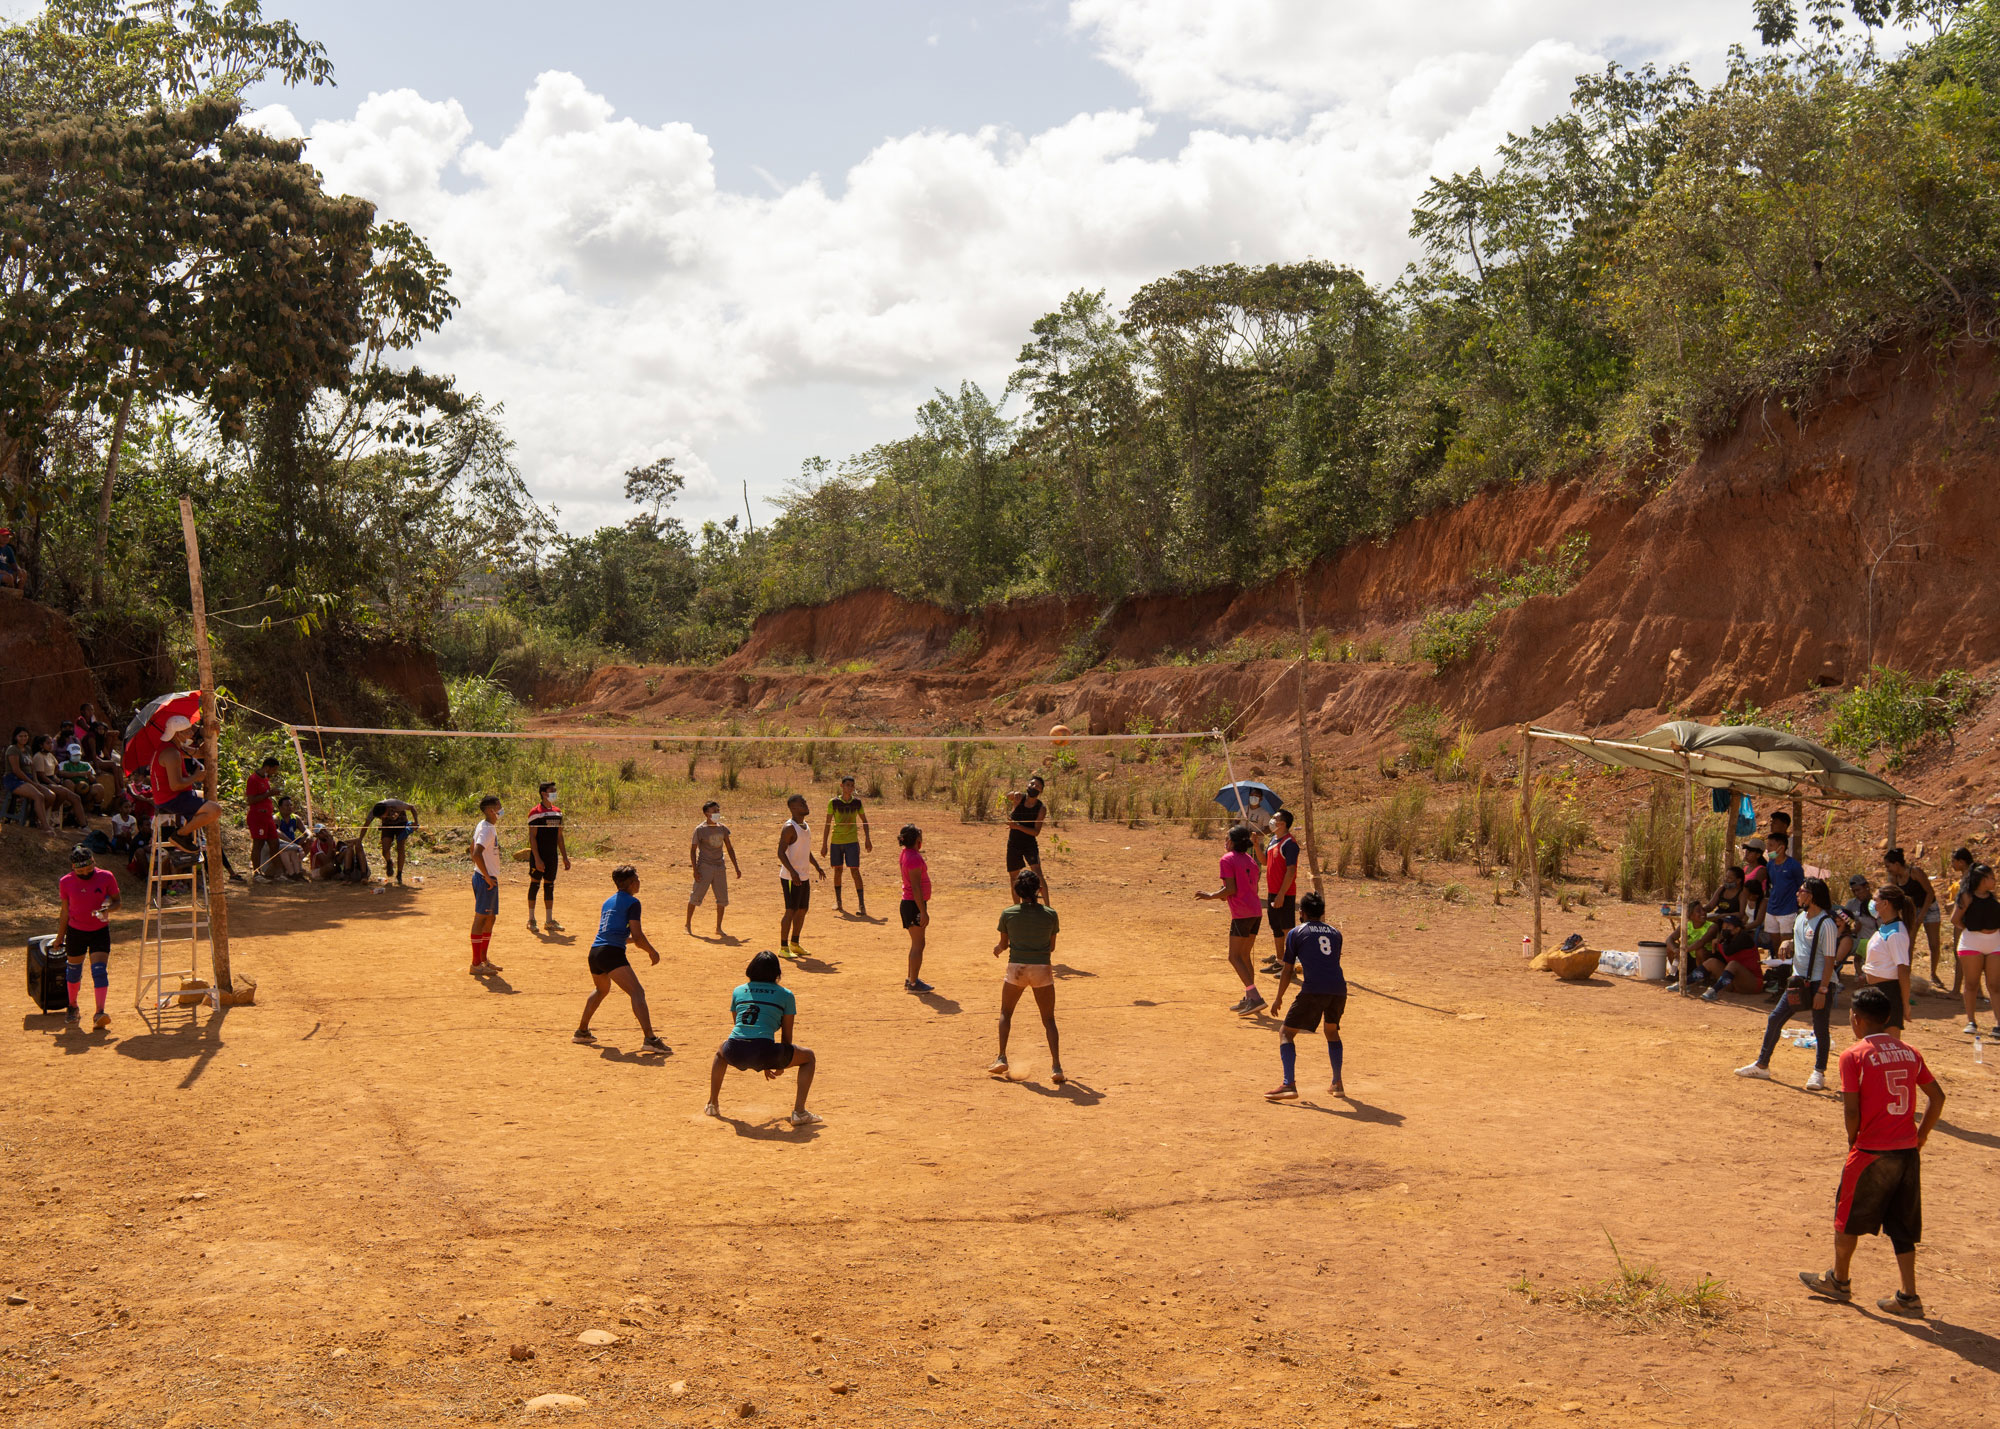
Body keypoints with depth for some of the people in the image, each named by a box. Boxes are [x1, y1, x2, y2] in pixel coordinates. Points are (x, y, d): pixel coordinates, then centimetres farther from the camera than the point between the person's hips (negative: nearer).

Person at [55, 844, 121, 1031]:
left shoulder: (106, 877, -10)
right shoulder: (66, 882, -6)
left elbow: (117, 901, 0)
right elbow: (65, 911, 5)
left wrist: (108, 909, -23)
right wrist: (60, 936, 9)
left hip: (100, 931, -2)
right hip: (76, 931, 2)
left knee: (99, 969, -14)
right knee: (74, 970, 14)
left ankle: (100, 1013, -18)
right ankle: (72, 1007, 37)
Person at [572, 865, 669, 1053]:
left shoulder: (609, 901, 23)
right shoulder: (632, 902, -1)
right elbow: (637, 936, -8)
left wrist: (632, 939, 44)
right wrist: (652, 952, 6)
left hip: (595, 952, 9)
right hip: (612, 954, -9)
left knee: (601, 989, 35)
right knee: (637, 993, -15)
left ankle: (582, 1031, 43)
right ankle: (649, 1038, -30)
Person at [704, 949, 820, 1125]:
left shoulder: (738, 991, 22)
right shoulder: (786, 995, 12)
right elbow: (786, 1036, 16)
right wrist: (780, 1065, 35)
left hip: (735, 1053, 4)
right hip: (763, 1052, -4)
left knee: (722, 1051, 41)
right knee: (808, 1057, 19)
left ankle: (712, 1104, 39)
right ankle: (799, 1112, 6)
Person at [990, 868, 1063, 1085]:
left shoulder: (1008, 914, -4)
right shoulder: (1050, 914, -3)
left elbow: (1004, 944, 6)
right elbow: (1052, 947, 6)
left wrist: (997, 949, 29)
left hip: (1016, 968, 0)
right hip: (1042, 969, 0)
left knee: (1006, 1013, 21)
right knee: (1049, 1020, 8)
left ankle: (1001, 1058, 12)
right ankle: (1056, 1067, -2)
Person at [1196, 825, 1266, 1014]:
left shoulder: (1228, 859, -7)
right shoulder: (1250, 860, 16)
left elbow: (1230, 889, -14)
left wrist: (1211, 896, 0)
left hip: (1241, 914, -8)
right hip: (1256, 911, 8)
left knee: (1235, 957, -4)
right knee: (1244, 956, 17)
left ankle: (1255, 997, -14)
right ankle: (1249, 998, 17)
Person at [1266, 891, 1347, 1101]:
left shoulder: (1296, 933, 10)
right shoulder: (1334, 932, 22)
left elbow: (1287, 970, 9)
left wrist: (1278, 998, 19)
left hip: (1314, 989, -5)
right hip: (1339, 987, 5)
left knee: (1286, 1033, 4)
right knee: (1332, 1031, 29)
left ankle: (1289, 1084, -12)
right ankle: (1338, 1084, 26)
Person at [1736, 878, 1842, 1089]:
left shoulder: (1826, 924, -15)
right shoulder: (1800, 917, 10)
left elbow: (1830, 960, -16)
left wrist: (1822, 990, -19)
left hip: (1821, 983, -8)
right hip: (1799, 980, 8)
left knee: (1821, 1028, 1)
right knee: (1775, 1019, 8)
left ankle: (1819, 1073, 13)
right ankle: (1762, 1066, 17)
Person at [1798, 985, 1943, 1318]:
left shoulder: (1854, 1055, -11)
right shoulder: (1909, 1052, 6)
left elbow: (1852, 1110, -14)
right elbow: (1937, 1097, 9)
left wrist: (1853, 1141, 3)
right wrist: (1921, 1135, 17)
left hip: (1871, 1152, -5)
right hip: (1908, 1152, 5)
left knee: (1848, 1216, 14)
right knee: (1901, 1225, 13)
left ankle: (1839, 1280, 27)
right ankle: (1908, 1297, 11)